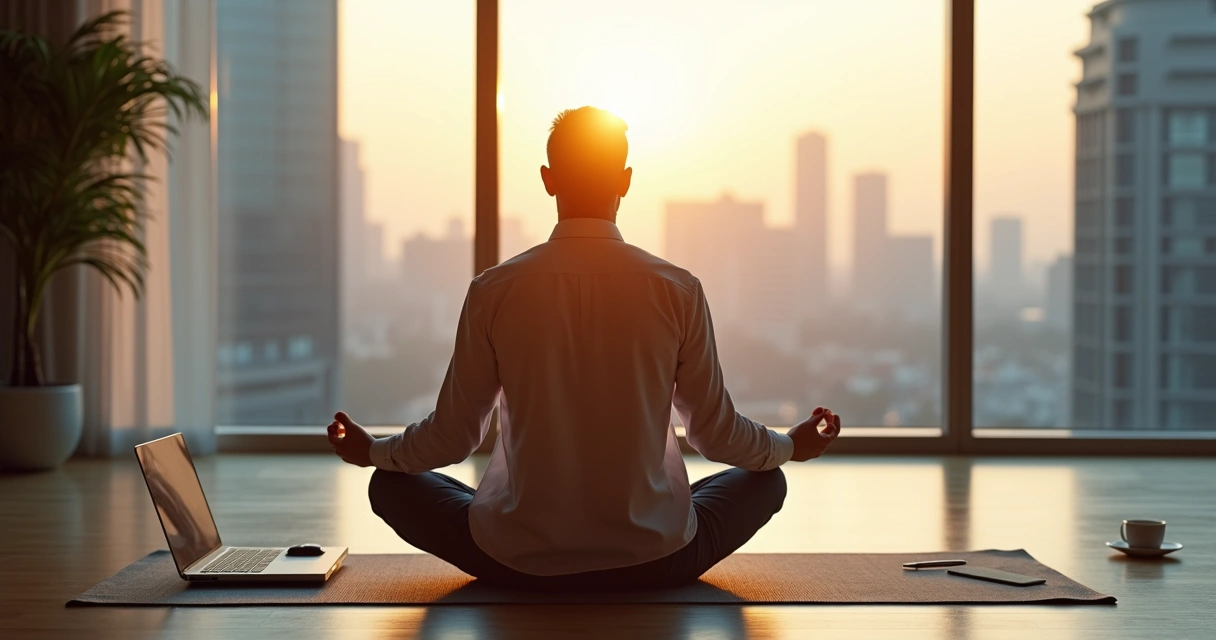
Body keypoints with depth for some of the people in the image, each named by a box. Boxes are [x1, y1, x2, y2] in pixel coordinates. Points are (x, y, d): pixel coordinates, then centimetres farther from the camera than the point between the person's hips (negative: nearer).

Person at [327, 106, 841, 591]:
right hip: (653, 561, 1)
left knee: (392, 483, 23)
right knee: (765, 479, 26)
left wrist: (372, 450, 23)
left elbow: (453, 436, 1)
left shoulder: (494, 291, -8)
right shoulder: (678, 291, -8)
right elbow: (716, 433, 3)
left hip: (518, 563, 0)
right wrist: (794, 444, 25)